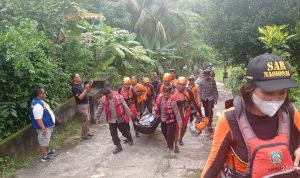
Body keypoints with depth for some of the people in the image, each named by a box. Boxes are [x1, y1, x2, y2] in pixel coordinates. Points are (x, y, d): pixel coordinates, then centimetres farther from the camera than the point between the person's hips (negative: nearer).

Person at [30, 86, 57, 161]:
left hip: (47, 125, 10)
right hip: (44, 127, -10)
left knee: (46, 140, 25)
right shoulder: (37, 105, -30)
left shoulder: (40, 101, 4)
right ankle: (44, 156, 17)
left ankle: (47, 151, 42)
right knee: (43, 141, 4)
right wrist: (43, 128, -27)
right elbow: (38, 119, -30)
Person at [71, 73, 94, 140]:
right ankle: (84, 136, 4)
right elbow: (80, 97, -26)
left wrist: (90, 87, -3)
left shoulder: (80, 84, 7)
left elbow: (86, 92, 15)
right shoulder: (74, 87, -19)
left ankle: (87, 133, 28)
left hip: (86, 104, 9)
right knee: (86, 120, -6)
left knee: (88, 119, 15)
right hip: (82, 105, -9)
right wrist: (86, 89, -25)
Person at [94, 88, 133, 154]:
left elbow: (125, 106, -11)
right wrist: (96, 117, 11)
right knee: (113, 134, 3)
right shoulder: (103, 99, -7)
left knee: (124, 131, 12)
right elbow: (99, 109, 6)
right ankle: (119, 146, 18)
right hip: (111, 120, 3)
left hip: (120, 118, -3)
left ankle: (130, 139, 43)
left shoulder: (119, 97, -17)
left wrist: (130, 114, -6)